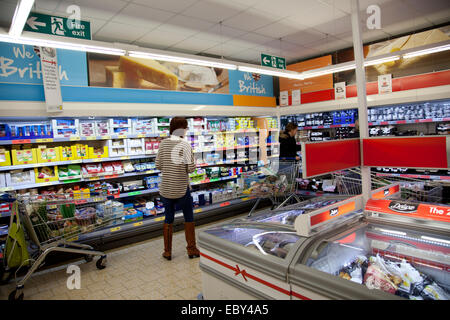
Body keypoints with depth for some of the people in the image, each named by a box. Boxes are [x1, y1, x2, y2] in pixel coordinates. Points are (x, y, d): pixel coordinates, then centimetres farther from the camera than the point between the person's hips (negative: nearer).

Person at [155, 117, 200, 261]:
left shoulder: (163, 143, 0)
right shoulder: (185, 145, -12)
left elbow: (158, 165, 2)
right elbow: (191, 168, -14)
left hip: (166, 188, 3)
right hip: (182, 188, -3)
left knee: (168, 219, 16)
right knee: (189, 218, 14)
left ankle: (167, 251, 22)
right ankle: (191, 249, 22)